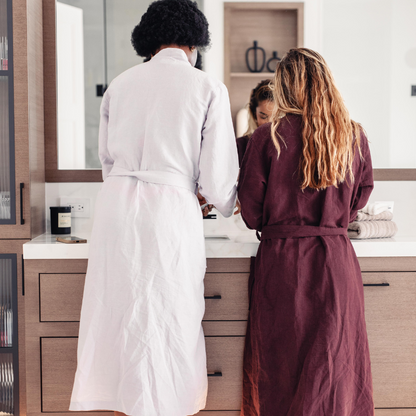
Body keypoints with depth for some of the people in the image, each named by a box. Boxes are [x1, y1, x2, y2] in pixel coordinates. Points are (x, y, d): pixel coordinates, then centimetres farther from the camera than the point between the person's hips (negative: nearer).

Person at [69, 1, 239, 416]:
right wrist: (226, 204, 21)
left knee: (118, 317, 12)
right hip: (171, 209, -4)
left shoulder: (120, 83, 11)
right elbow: (217, 179, -1)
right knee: (167, 324, 6)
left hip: (115, 207, 4)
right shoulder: (208, 87, 0)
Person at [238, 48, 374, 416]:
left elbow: (251, 213, -5)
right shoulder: (355, 136, 0)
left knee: (280, 364, 10)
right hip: (337, 260, 2)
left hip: (282, 262, -2)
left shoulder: (267, 137, -8)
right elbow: (361, 196, 12)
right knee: (336, 362, 13)